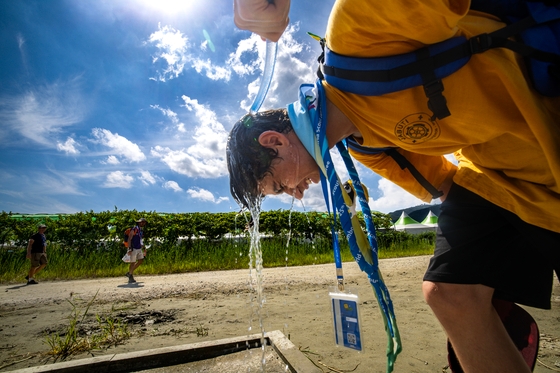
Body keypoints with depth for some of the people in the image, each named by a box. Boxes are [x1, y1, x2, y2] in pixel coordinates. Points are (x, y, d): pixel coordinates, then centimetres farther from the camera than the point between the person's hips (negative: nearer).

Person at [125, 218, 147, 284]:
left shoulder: (141, 231, 13)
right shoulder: (134, 229, -13)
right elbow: (129, 239, -18)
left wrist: (143, 250, 18)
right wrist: (129, 249, -25)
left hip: (139, 249, 8)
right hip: (133, 248, -8)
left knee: (141, 260, 3)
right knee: (133, 262, -1)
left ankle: (129, 273, 16)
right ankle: (130, 278, 12)